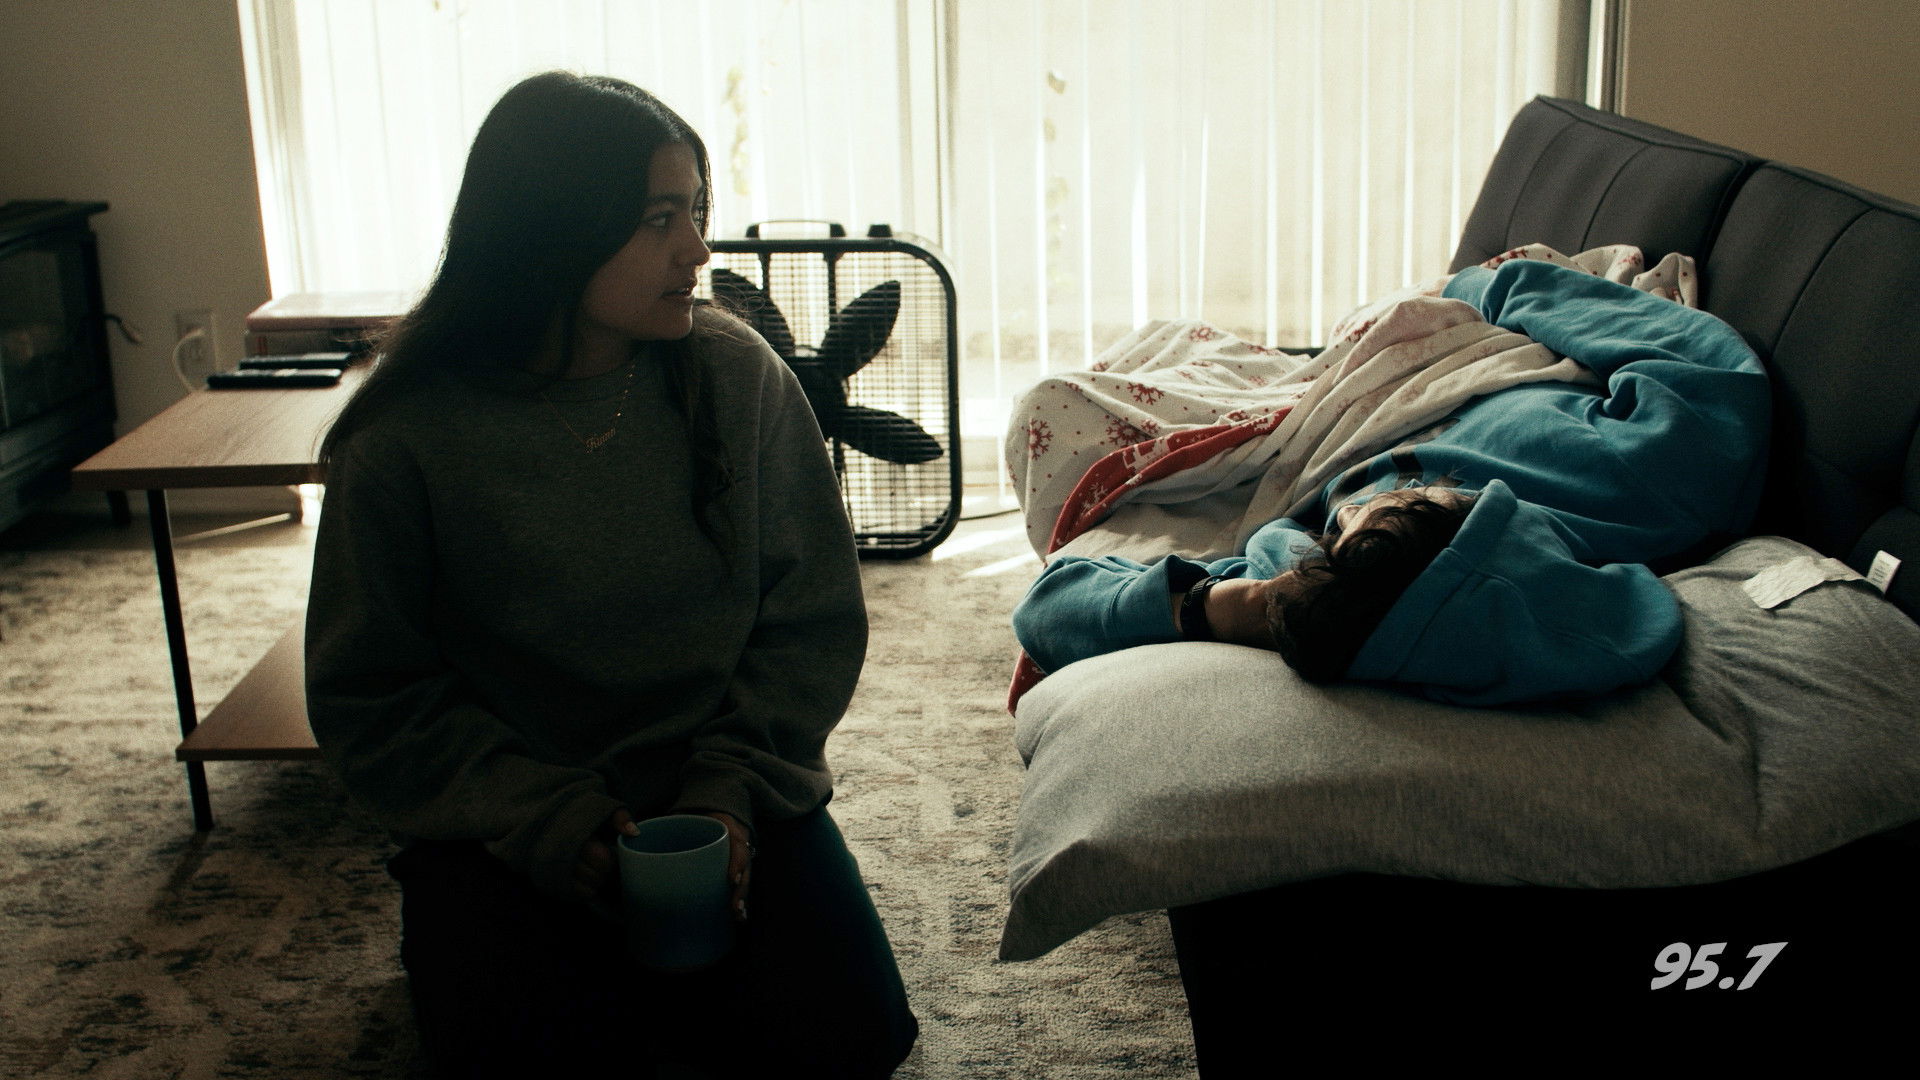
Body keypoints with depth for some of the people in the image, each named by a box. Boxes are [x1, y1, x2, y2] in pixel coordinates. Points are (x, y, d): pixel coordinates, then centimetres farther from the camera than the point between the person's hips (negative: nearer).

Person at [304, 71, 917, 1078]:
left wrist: (733, 789, -13)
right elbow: (370, 699, -6)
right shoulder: (406, 438, -11)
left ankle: (632, 985, 13)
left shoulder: (738, 376, -5)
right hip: (508, 823, -1)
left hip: (725, 795, 2)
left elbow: (813, 620, 0)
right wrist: (554, 823, -16)